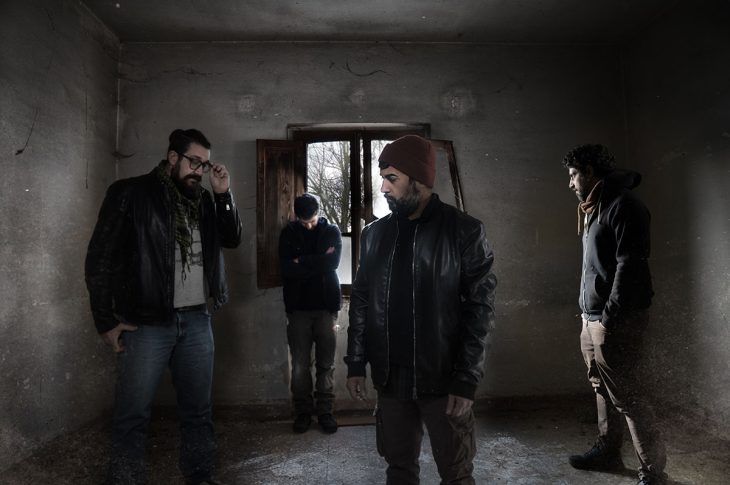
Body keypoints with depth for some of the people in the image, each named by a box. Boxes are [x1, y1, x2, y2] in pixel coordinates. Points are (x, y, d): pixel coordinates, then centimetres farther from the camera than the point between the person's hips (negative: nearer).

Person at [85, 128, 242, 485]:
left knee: (198, 411, 13)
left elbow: (232, 239, 12)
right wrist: (106, 322, -7)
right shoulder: (131, 193, -4)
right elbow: (100, 258, -5)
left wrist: (224, 194, 0)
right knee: (132, 416, 2)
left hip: (197, 320, 5)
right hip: (146, 323, -5)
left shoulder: (203, 200, 12)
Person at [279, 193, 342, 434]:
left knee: (326, 364, 5)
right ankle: (302, 412, 17)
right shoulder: (289, 233, 4)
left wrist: (302, 263, -10)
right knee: (300, 365, 4)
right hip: (298, 307, 1)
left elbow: (332, 263, -13)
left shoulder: (332, 231, 3)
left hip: (326, 306, 0)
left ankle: (325, 411, 16)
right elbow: (286, 269, -9)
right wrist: (318, 262, -11)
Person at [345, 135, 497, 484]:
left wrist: (467, 380, -12)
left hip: (444, 379, -3)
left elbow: (480, 310, -9)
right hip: (390, 379, 4)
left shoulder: (464, 232, -9)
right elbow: (360, 302, 8)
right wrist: (355, 364, 6)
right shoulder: (373, 234, 4)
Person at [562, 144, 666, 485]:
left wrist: (610, 318, -20)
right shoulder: (594, 209, 17)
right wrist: (587, 311, 16)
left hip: (614, 320, -9)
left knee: (625, 395, -2)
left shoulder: (622, 205, -13)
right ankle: (607, 450, 30)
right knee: (603, 389, 17)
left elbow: (630, 265, -20)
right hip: (592, 318, 9)